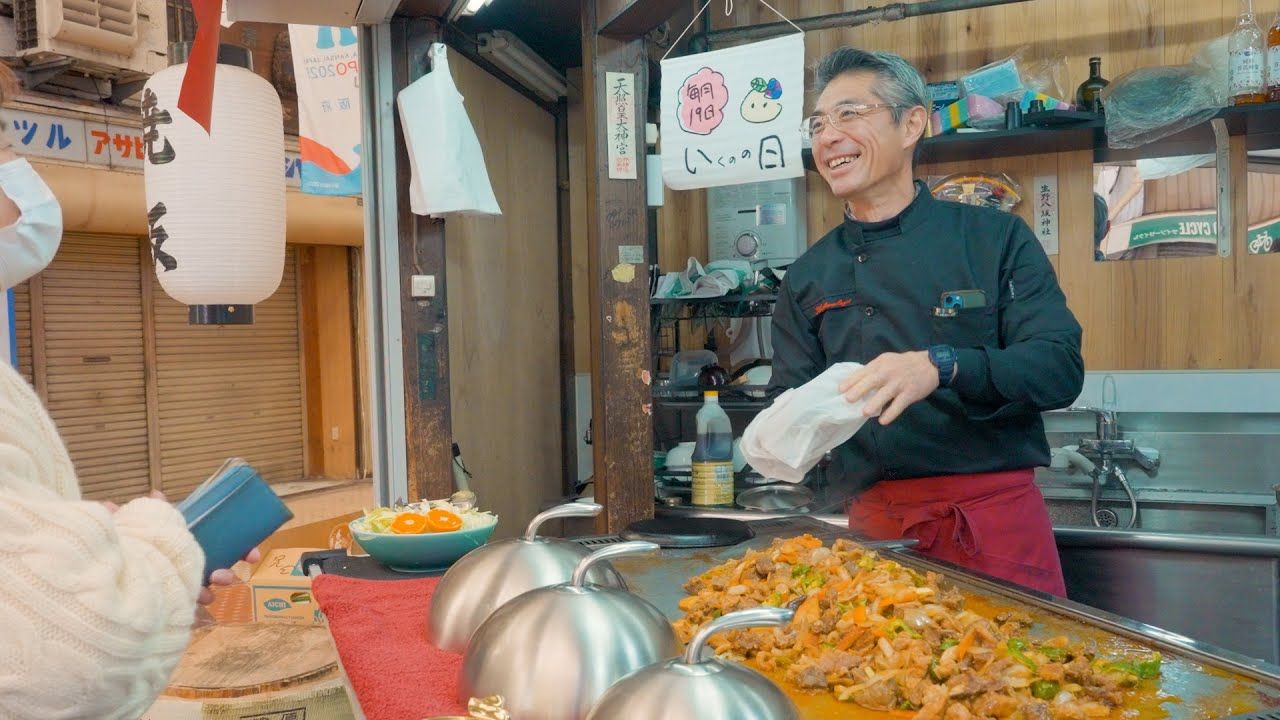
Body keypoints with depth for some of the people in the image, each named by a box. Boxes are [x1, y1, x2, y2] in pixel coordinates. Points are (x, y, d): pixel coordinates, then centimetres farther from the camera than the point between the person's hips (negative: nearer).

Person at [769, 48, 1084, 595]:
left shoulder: (994, 237, 0)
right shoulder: (807, 277, 7)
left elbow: (1061, 368, -8)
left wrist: (941, 367, -25)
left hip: (996, 519, -1)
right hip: (875, 524, 2)